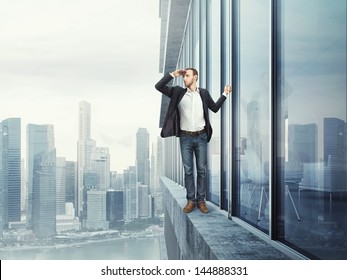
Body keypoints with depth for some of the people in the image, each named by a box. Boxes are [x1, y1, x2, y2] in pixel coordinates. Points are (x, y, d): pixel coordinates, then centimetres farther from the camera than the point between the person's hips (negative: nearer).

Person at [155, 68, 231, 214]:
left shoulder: (203, 93, 4)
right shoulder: (178, 92, 2)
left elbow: (215, 108, 15)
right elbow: (158, 86, -5)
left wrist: (225, 94, 7)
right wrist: (172, 74, -9)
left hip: (201, 137, 0)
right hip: (185, 137, 0)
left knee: (202, 170, 4)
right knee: (188, 170, 4)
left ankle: (201, 200, 11)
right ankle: (191, 200, 11)